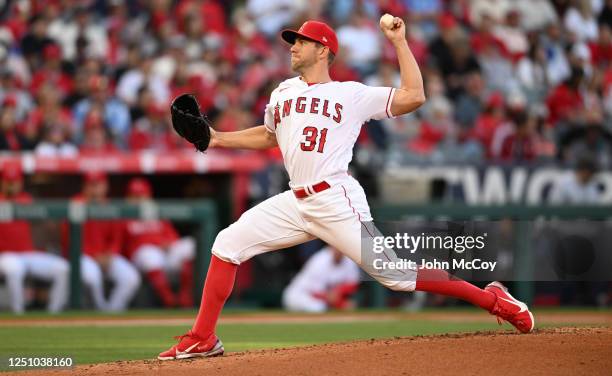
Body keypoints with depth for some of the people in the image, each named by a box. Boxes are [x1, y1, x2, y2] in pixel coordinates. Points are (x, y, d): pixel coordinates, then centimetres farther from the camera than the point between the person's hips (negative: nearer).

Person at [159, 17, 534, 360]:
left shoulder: (352, 94, 1)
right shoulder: (283, 93, 18)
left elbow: (415, 97, -8)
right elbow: (268, 135, 36)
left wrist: (399, 41, -6)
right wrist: (219, 138, 25)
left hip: (338, 202, -6)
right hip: (296, 203, 6)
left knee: (395, 274, -10)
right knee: (228, 244, -3)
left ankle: (492, 299, 1)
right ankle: (203, 339, 4)